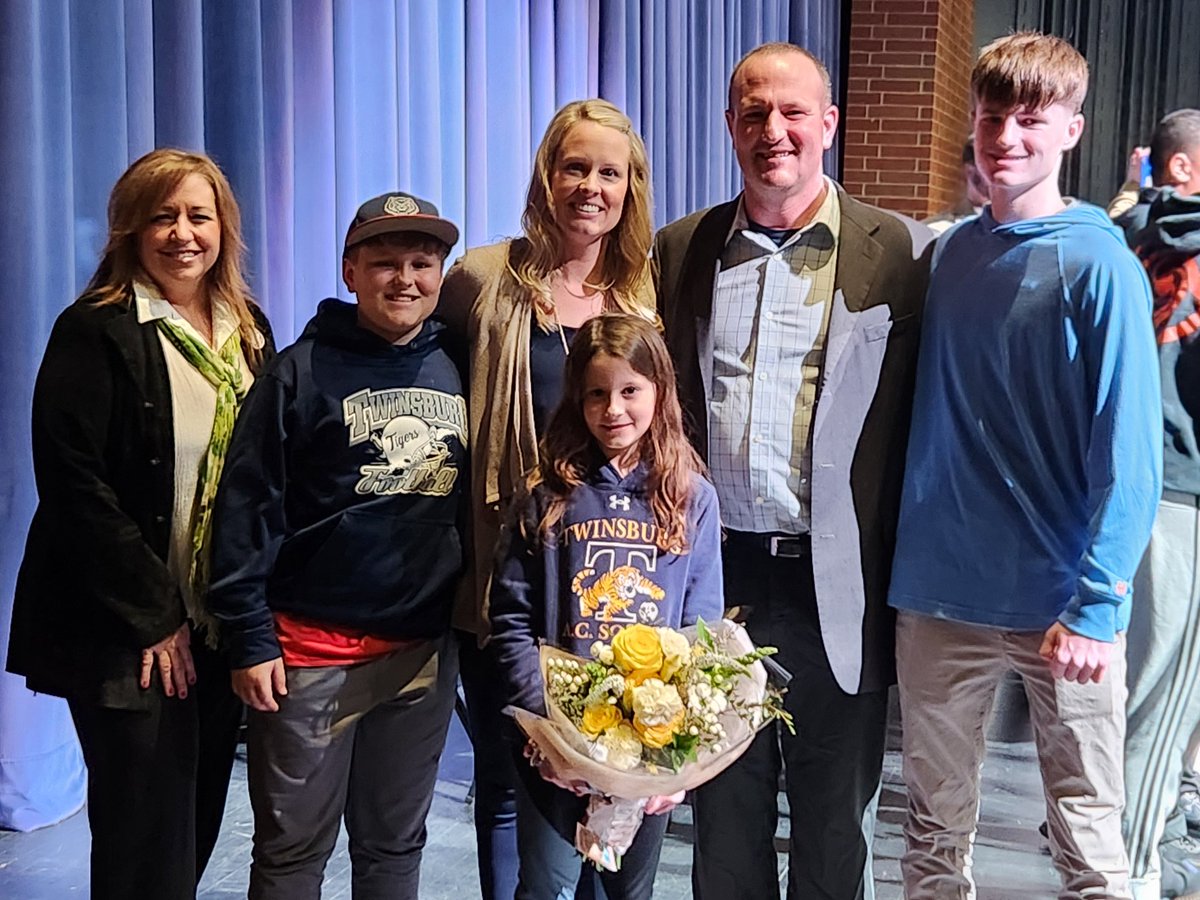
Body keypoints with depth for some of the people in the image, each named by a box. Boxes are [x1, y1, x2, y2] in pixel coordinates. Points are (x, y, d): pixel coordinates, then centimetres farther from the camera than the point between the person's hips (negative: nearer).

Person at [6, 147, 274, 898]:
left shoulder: (250, 330, 9)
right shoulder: (96, 332, -9)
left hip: (222, 623, 6)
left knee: (199, 821, 15)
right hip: (129, 632, -6)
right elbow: (73, 484, -15)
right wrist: (153, 615, -15)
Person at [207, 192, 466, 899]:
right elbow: (248, 506, -7)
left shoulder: (457, 371, 6)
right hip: (312, 648, -3)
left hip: (424, 649, 4)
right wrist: (249, 637, -10)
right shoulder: (303, 372, -6)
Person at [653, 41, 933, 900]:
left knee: (836, 826, 13)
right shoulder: (680, 249, 7)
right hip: (719, 573, 3)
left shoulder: (901, 251, -3)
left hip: (839, 587, -2)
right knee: (725, 814, 16)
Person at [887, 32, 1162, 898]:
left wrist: (1096, 606, -18)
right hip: (939, 594, 5)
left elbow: (1128, 456, -12)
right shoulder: (950, 250, 7)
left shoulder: (1099, 265, -9)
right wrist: (899, 558, 6)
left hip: (1059, 603, -4)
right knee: (935, 829, 14)